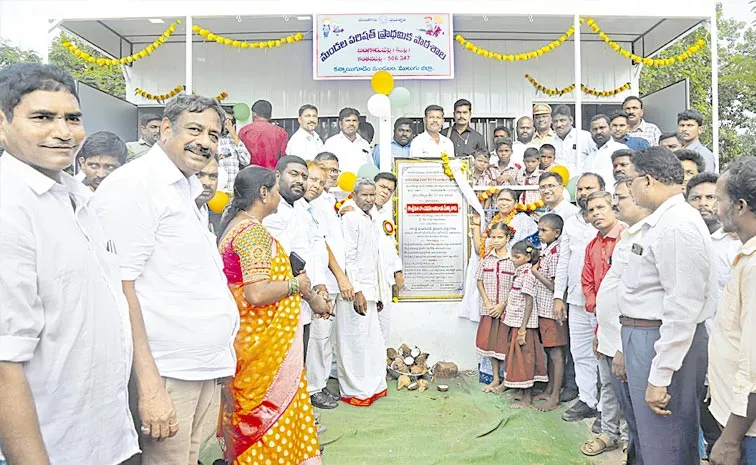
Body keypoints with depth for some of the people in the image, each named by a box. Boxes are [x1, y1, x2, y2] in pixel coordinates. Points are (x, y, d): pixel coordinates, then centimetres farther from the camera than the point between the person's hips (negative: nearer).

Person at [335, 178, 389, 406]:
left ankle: (373, 385, 24)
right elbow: (348, 257, -16)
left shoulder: (369, 220, 17)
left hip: (368, 290, 9)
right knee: (355, 342, -1)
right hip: (356, 291, -9)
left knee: (373, 341, 13)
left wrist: (374, 294, 18)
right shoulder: (351, 218, -9)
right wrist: (356, 291, -20)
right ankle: (354, 391, 10)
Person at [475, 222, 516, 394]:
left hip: (507, 308, -4)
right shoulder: (486, 258, 4)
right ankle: (495, 379, 25)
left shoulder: (513, 259, -7)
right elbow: (479, 281, 6)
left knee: (505, 344, 3)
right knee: (489, 342, 11)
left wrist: (503, 305, -14)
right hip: (488, 308, 4)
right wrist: (487, 301, -6)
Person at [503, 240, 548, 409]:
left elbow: (529, 303, -19)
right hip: (515, 324, 9)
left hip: (523, 324, -9)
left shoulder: (527, 275, -16)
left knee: (523, 359, -1)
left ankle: (526, 400, 8)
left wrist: (522, 330, -21)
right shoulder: (519, 272, 13)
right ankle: (524, 393, 24)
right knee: (519, 359, 14)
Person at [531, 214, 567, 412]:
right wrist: (535, 268, 4)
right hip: (543, 309, 9)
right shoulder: (545, 251, 11)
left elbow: (554, 285, -19)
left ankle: (555, 397, 10)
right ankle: (549, 390, 29)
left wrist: (535, 272, -14)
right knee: (549, 352, 17)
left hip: (551, 309, -9)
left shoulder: (555, 253, -17)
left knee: (556, 353, 1)